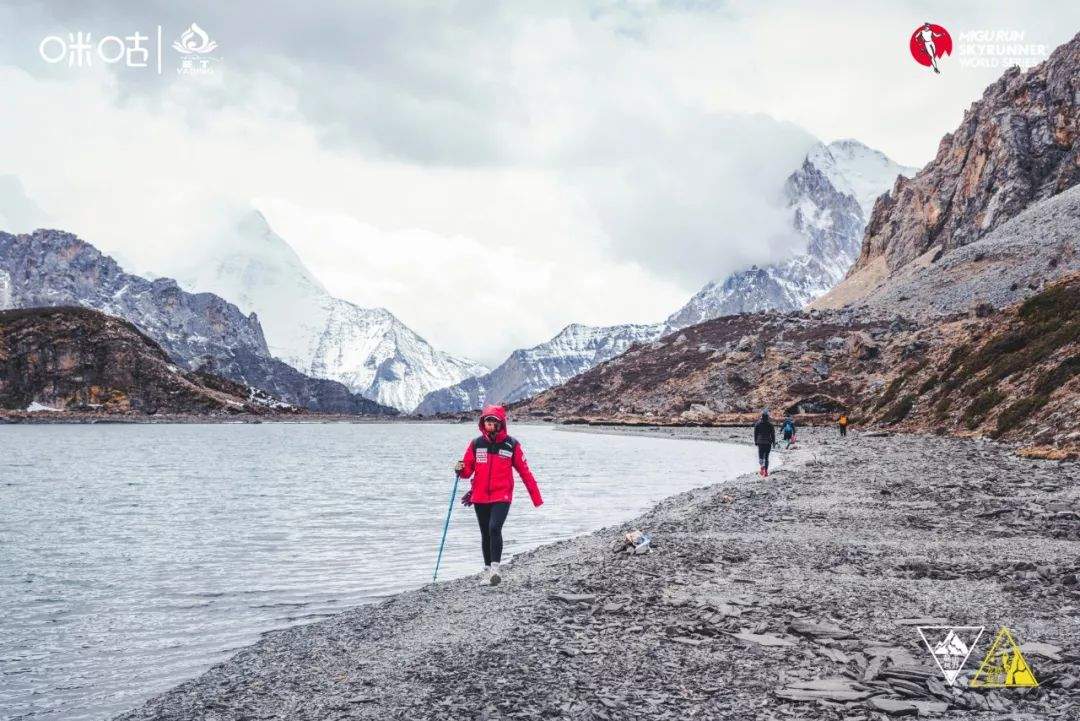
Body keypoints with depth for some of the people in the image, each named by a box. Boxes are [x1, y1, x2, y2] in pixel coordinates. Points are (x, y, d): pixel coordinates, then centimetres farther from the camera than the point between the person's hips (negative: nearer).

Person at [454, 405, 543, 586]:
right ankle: (487, 570, 22)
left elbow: (525, 472, 1)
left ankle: (495, 568, -18)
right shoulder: (476, 443, 4)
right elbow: (468, 470, 8)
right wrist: (460, 469, -17)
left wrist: (536, 498, 1)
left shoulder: (511, 444, -2)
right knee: (485, 534, 11)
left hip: (502, 497, -3)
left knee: (494, 528, -22)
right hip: (480, 497, 3)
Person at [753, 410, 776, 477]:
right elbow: (773, 434, 1)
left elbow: (755, 434, 2)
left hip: (760, 443, -1)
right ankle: (766, 471, 12)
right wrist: (773, 442, 8)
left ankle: (762, 467, -28)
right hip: (768, 443, 1)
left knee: (761, 457, 1)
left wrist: (755, 442, 11)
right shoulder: (770, 424, -1)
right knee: (766, 457, 11)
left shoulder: (757, 424, -2)